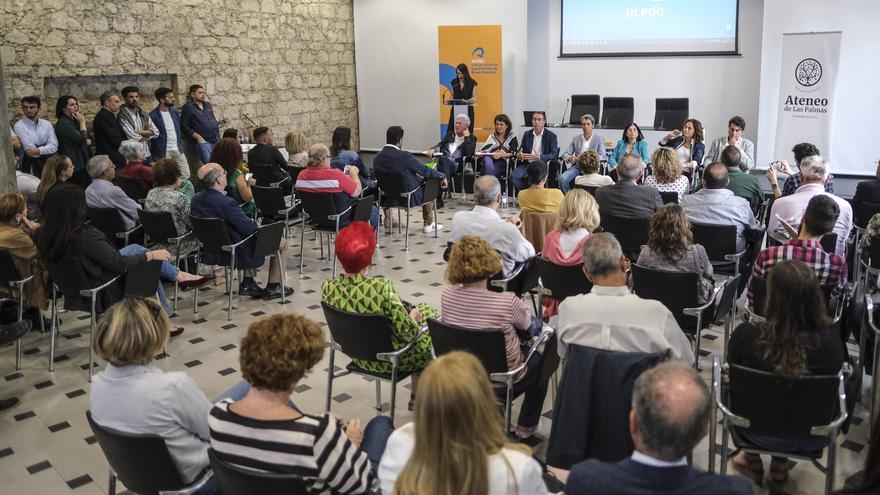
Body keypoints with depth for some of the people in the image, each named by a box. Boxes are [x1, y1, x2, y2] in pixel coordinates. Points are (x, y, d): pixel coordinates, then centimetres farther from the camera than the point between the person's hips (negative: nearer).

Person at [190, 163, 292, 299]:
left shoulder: (196, 199, -5)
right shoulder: (225, 203, -31)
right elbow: (250, 228, -25)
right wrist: (258, 226, -2)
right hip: (235, 252, -8)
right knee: (282, 243, 10)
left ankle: (247, 283, 29)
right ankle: (273, 287, 18)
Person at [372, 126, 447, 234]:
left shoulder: (377, 157, -8)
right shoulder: (404, 156, -24)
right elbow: (425, 171, -14)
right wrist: (442, 176, 4)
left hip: (387, 199, 5)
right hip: (408, 198, -5)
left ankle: (388, 224, 40)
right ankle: (428, 224, 29)